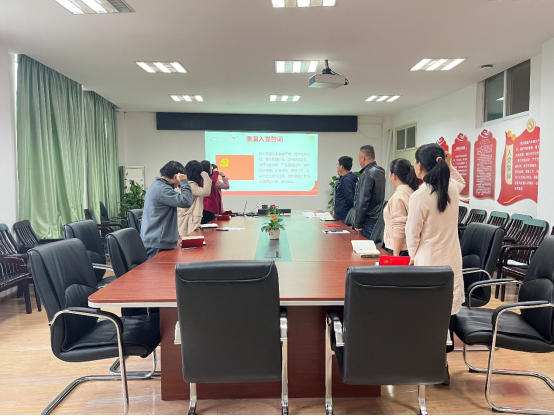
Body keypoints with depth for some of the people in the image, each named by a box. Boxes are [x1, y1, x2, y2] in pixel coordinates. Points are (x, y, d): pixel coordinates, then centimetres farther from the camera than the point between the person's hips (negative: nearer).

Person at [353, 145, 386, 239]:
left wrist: (357, 223, -14)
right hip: (378, 220, 9)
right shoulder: (380, 171, 13)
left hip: (368, 223, -9)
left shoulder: (367, 174, -17)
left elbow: (363, 201, -20)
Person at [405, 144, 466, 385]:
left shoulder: (419, 196, -17)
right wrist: (449, 165, 13)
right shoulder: (453, 189, 0)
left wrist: (413, 255, 10)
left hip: (429, 262, -6)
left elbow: (413, 233, -7)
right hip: (452, 262, 6)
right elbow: (461, 181, 28)